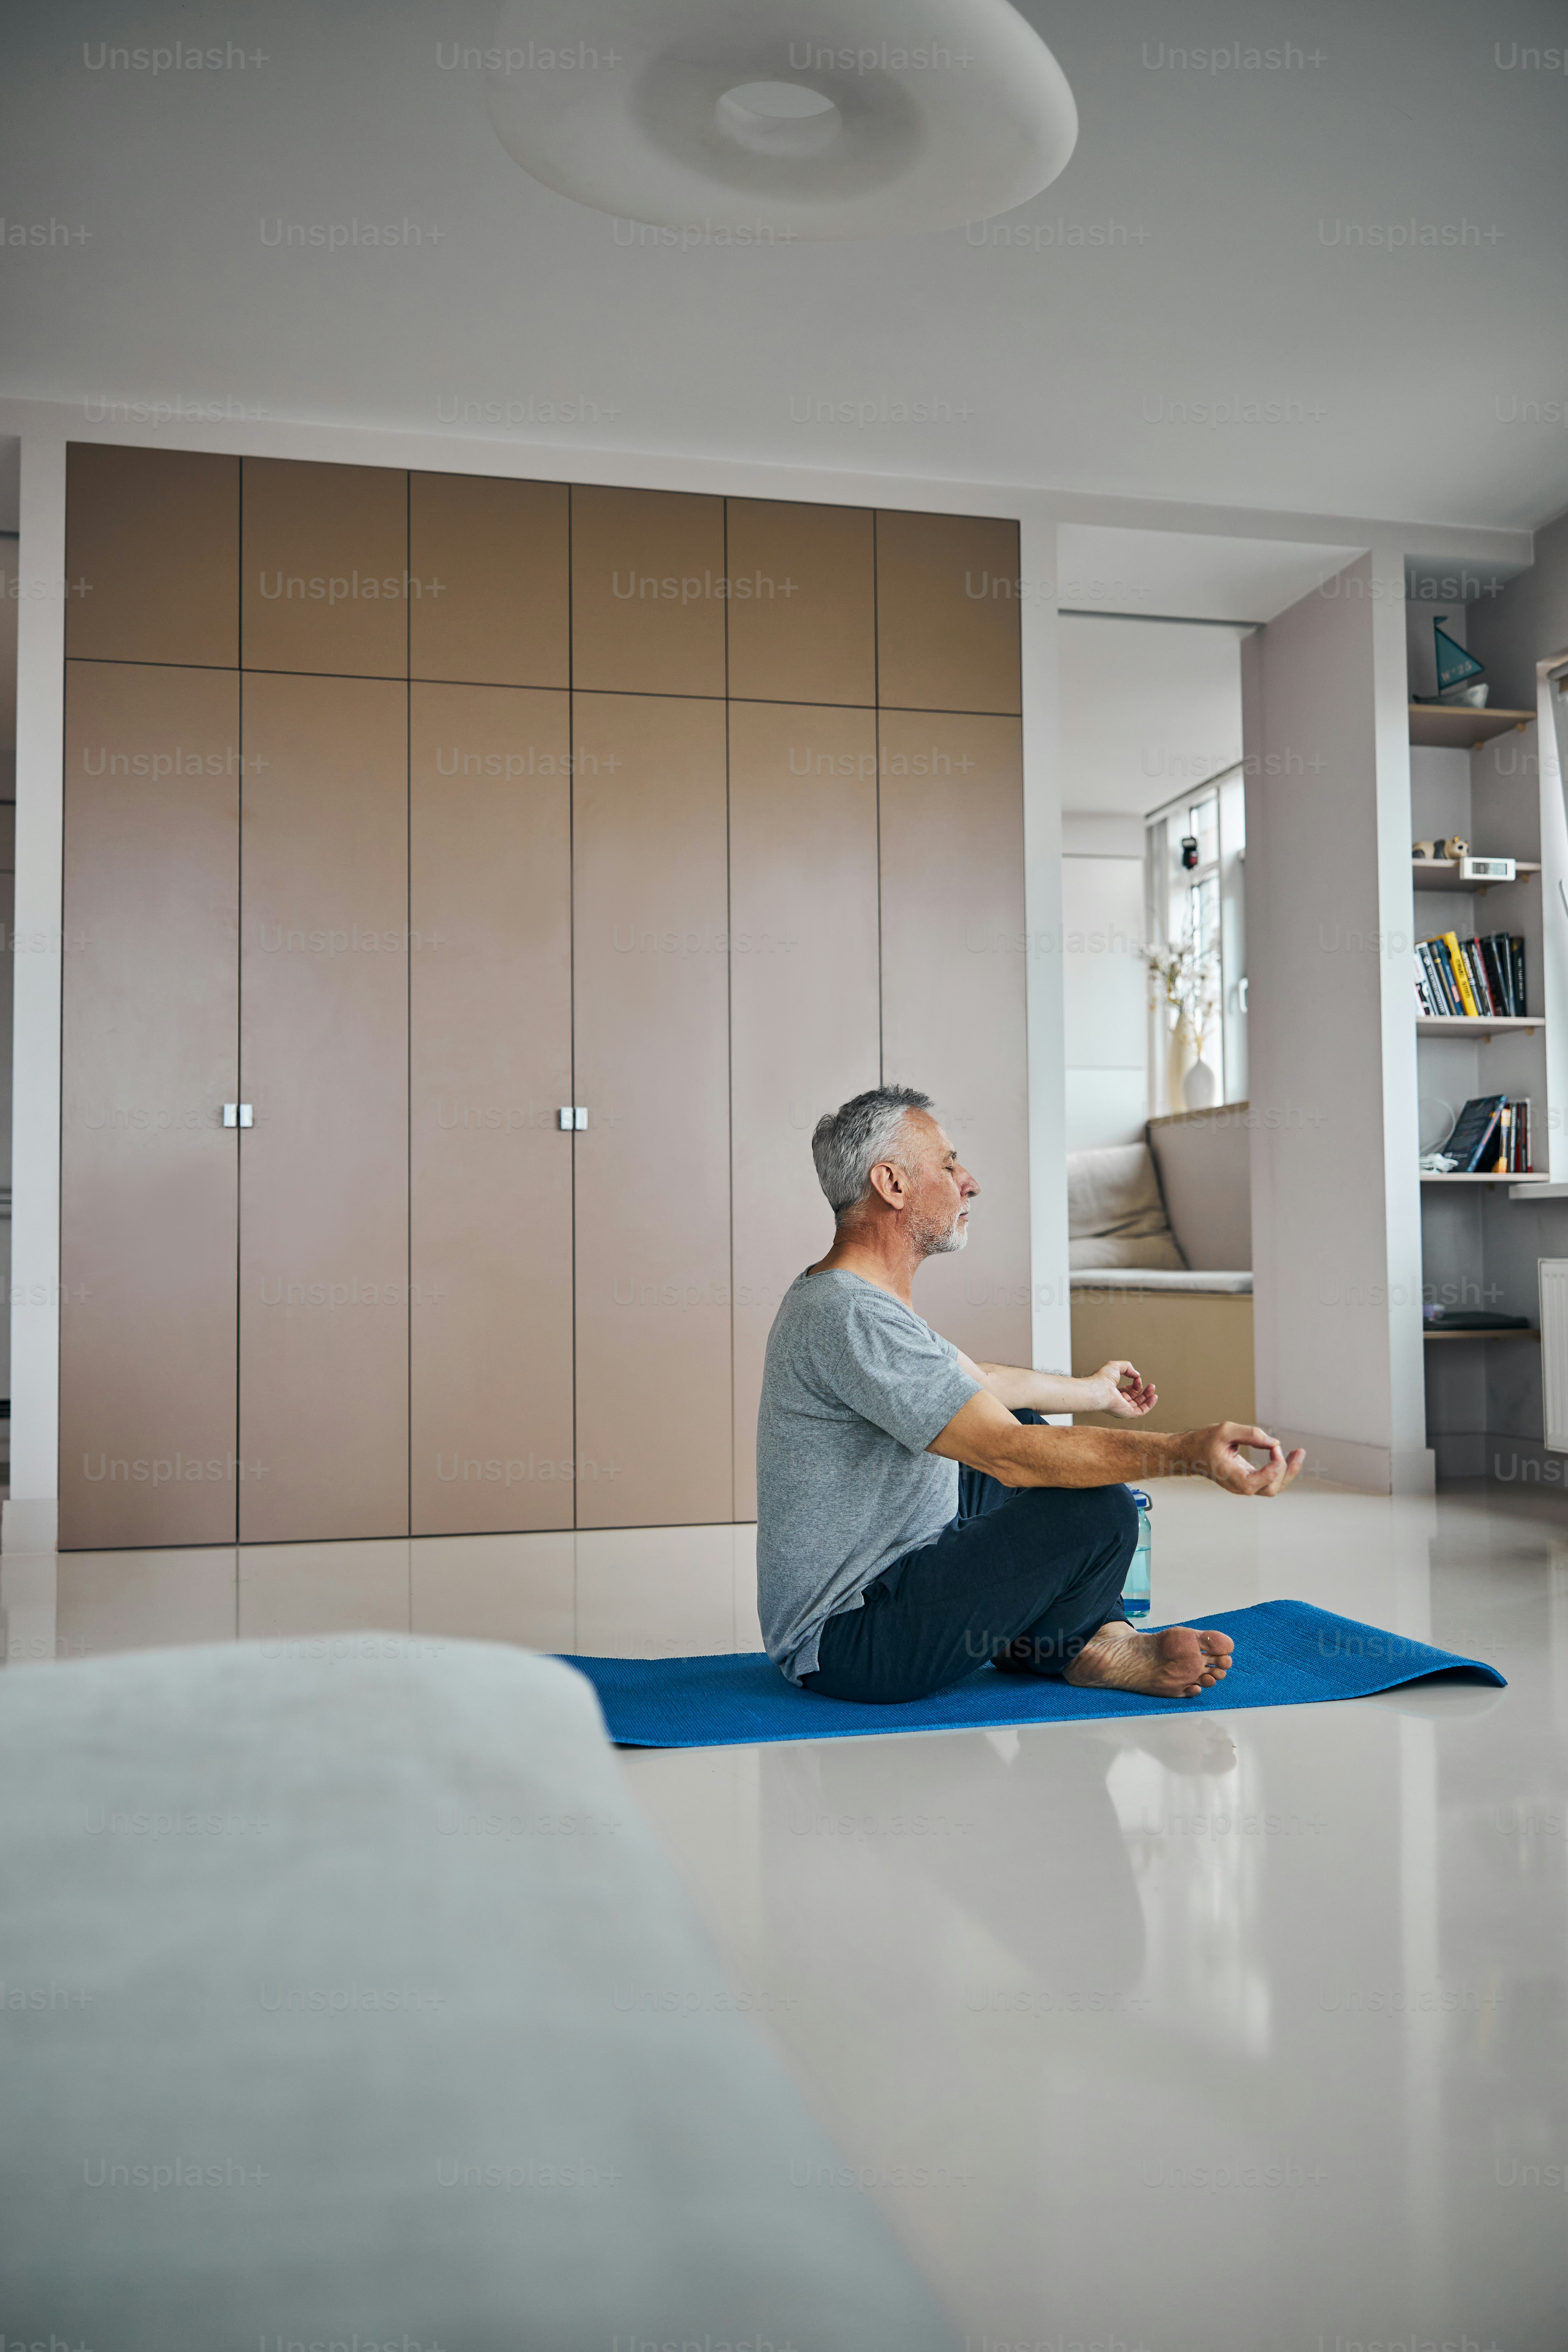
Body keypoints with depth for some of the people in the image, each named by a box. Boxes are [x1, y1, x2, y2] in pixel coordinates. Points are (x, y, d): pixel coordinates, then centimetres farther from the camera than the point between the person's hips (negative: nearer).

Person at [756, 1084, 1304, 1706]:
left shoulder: (843, 1297, 10)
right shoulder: (850, 1319, -25)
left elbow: (976, 1381, 26)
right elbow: (1007, 1453, -33)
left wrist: (1095, 1391, 40)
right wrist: (1185, 1453, -37)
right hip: (847, 1643, -11)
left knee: (1032, 1427, 24)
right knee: (1100, 1510, -24)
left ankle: (1096, 1634, 10)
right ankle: (1067, 1651, 7)